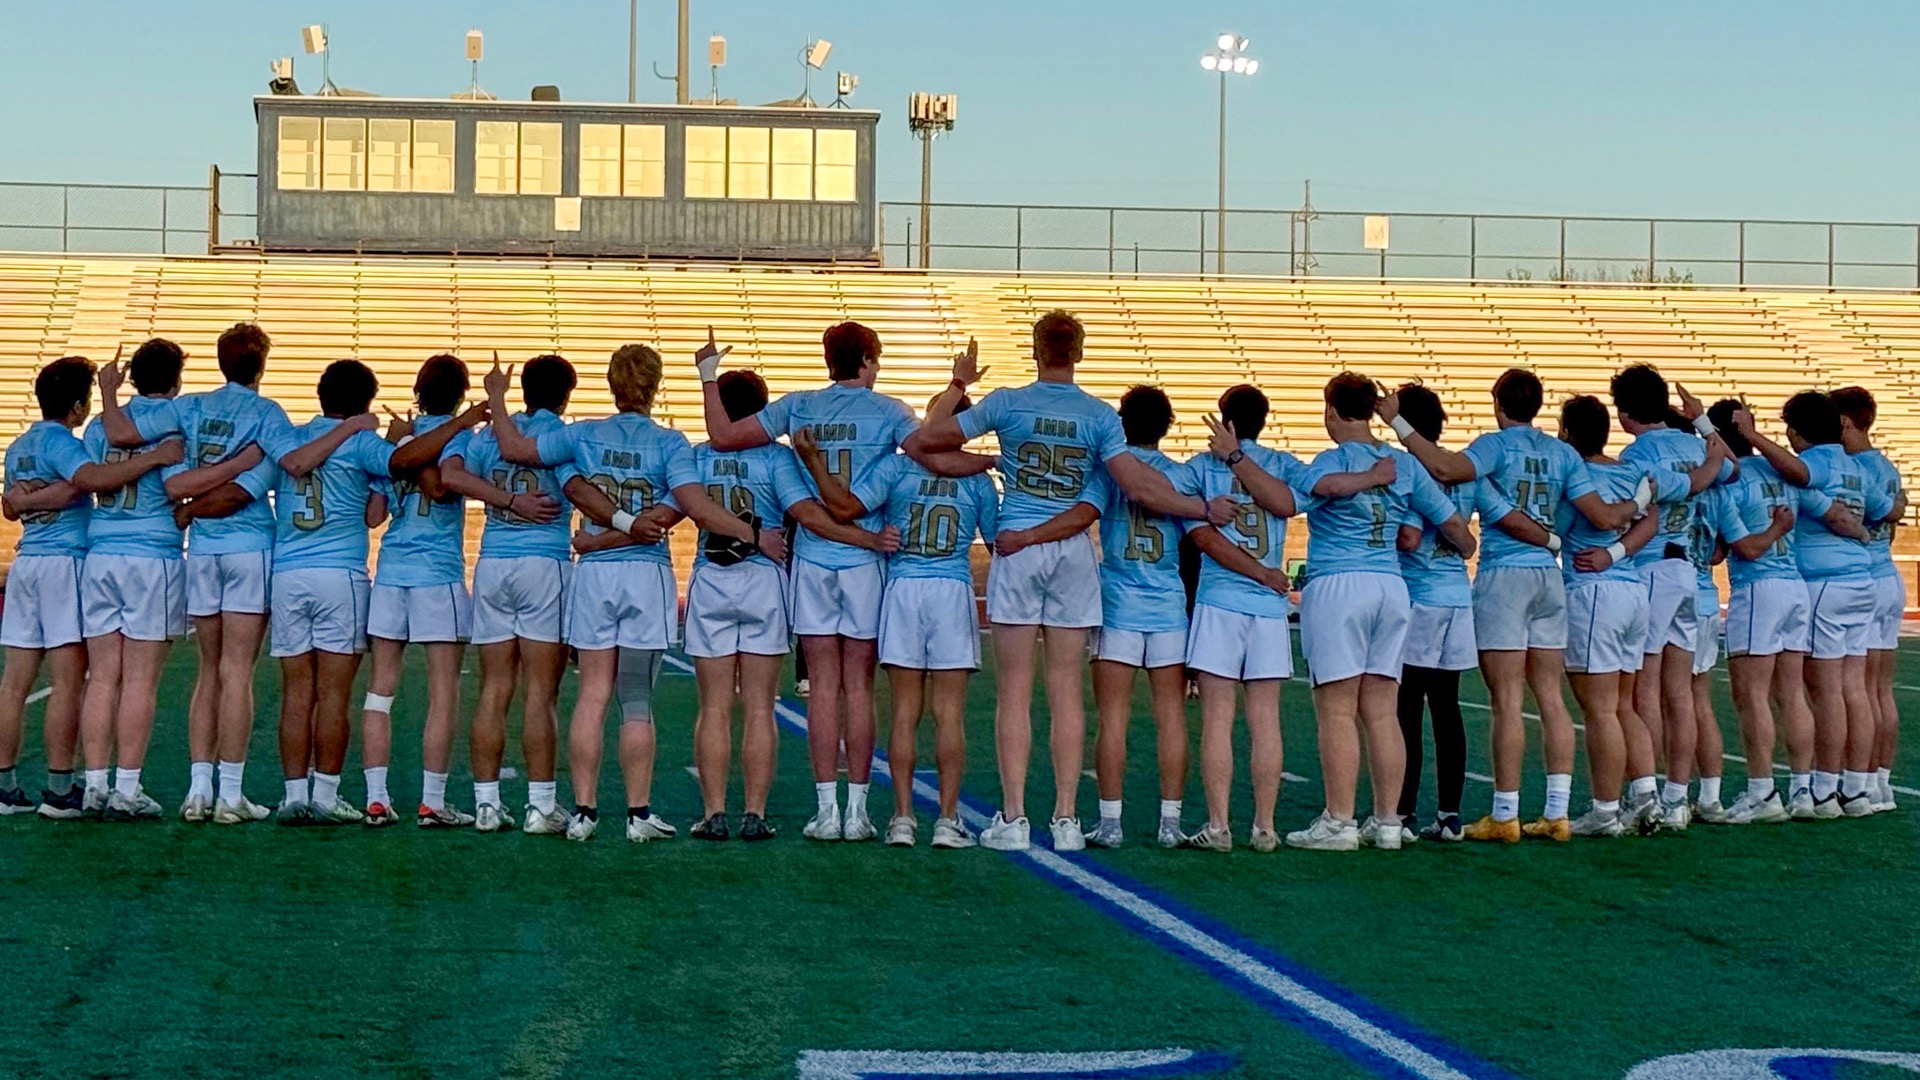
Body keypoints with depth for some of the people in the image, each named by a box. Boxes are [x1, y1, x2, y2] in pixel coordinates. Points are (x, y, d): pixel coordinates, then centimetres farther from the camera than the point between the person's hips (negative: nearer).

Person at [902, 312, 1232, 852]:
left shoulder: (1006, 403, -2)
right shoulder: (1100, 416, 0)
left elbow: (924, 439, 4)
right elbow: (1139, 488, -7)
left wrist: (956, 385, 18)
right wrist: (1204, 509, 3)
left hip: (1017, 547, -1)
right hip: (1073, 551, 1)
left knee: (1015, 690, 1)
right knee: (1066, 689, 5)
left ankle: (1013, 818, -1)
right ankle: (1066, 818, 4)